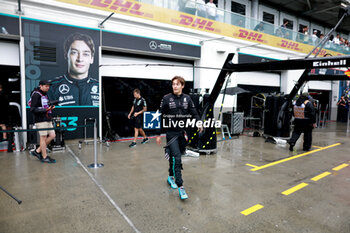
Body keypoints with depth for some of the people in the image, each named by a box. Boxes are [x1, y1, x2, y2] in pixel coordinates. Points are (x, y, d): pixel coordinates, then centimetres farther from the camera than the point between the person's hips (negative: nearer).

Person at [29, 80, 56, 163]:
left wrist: (50, 107, 5)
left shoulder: (45, 94, 17)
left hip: (48, 119, 9)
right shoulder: (36, 95, -11)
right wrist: (45, 109, -23)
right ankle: (45, 157, 11)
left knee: (52, 135, 7)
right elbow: (33, 109, -17)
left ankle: (37, 151, 20)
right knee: (43, 137, -1)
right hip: (41, 120, -9)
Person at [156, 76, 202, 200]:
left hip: (183, 133, 4)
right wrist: (158, 134, -2)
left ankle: (171, 177, 38)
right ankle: (180, 186, -4)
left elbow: (194, 113, 5)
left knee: (177, 157, 15)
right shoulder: (166, 98, -3)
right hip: (171, 133, -4)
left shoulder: (187, 98, 6)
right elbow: (160, 117, -1)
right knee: (176, 158, -9)